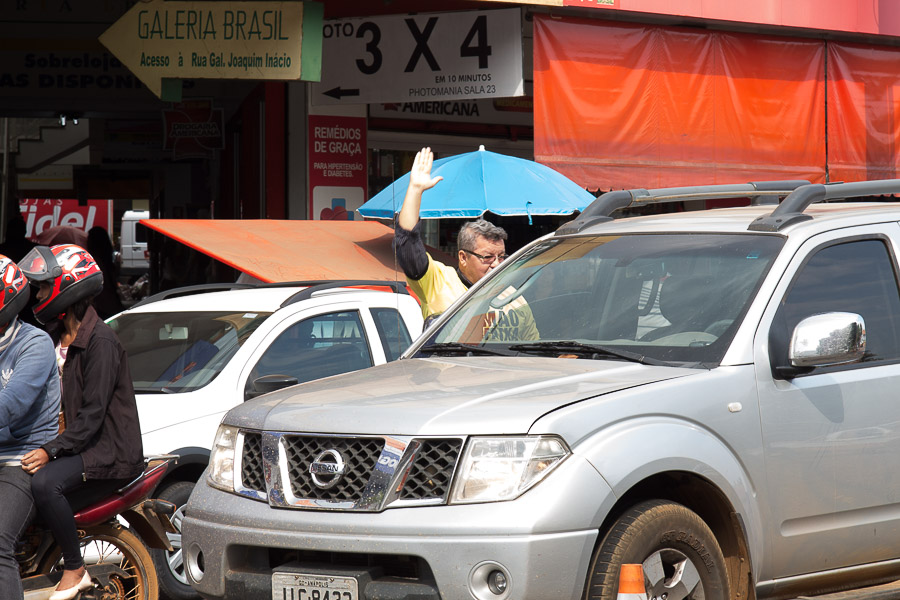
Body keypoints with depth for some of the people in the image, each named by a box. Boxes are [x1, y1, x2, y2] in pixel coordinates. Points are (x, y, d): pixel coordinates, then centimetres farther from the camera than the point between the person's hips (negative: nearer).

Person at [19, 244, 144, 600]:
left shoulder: (100, 341, -15)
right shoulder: (58, 339, 16)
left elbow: (93, 414, -21)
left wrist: (51, 450, -30)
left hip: (110, 450, -10)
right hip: (77, 442, 10)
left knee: (45, 483, -31)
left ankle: (75, 571, -19)